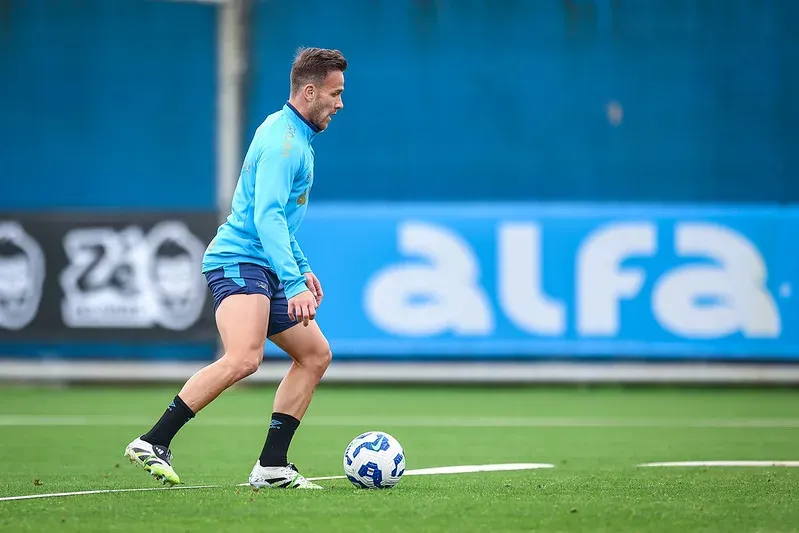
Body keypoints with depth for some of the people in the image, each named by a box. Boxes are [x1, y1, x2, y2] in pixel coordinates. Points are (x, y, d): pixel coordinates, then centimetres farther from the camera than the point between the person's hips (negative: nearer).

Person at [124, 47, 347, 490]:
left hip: (263, 270, 11)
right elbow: (267, 217, -24)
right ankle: (152, 443, -26)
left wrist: (302, 268, 32)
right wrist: (294, 283, -31)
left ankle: (271, 465, 8)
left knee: (315, 355, 10)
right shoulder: (283, 141, -13)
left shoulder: (294, 135, 20)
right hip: (238, 260, -11)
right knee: (245, 358, -29)